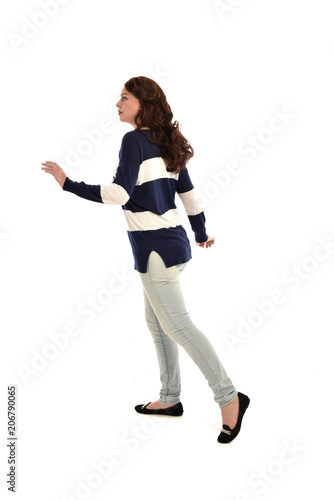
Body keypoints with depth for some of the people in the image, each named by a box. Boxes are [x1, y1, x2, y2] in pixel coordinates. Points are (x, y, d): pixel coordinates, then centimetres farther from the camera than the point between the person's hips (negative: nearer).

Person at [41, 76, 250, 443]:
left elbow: (118, 193, -22)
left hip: (155, 248, -9)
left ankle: (229, 398, 2)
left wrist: (67, 184, -14)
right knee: (157, 323, 17)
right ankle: (170, 399, 27)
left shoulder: (133, 140, -13)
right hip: (171, 241, 9)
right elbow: (189, 193, 16)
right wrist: (201, 233, 26)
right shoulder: (166, 144, 12)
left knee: (176, 325, -4)